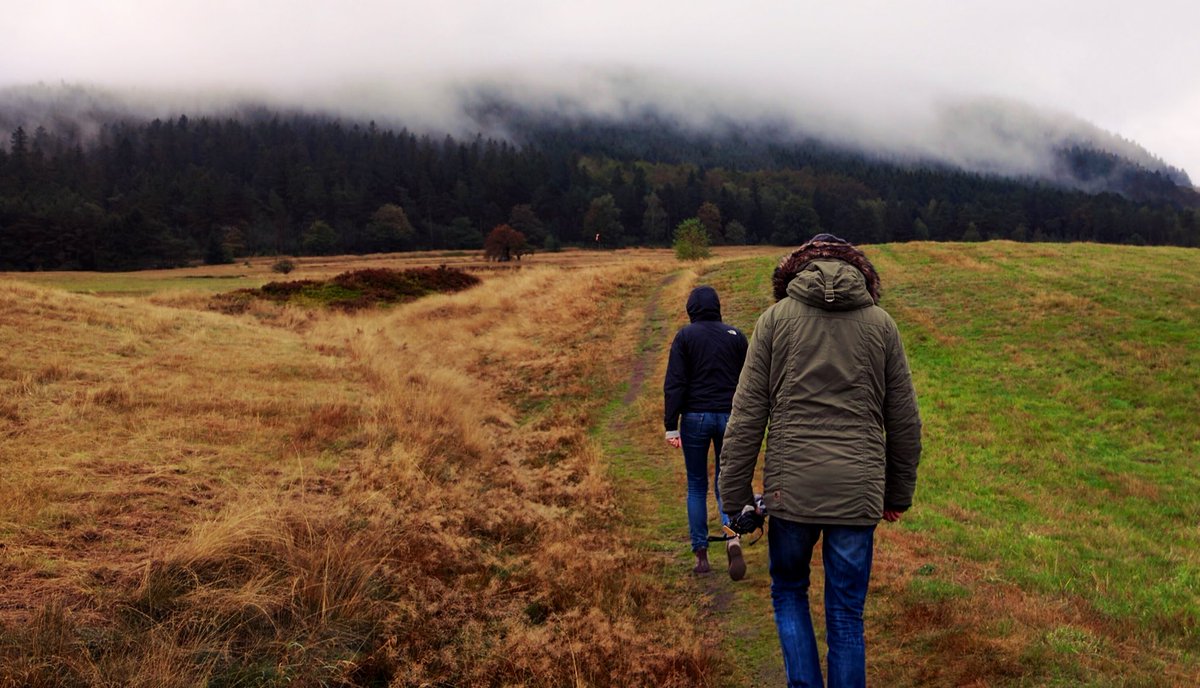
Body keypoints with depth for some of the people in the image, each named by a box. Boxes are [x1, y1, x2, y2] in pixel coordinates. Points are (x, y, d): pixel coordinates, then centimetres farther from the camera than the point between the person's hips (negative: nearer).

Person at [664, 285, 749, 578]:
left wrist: (671, 425, -7)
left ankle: (701, 554, 11)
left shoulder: (685, 336, -2)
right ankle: (733, 537, -14)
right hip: (729, 417, 2)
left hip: (695, 417, -2)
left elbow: (674, 383, -8)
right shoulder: (736, 335, 7)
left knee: (697, 486, 10)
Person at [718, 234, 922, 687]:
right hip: (858, 492, 1)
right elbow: (905, 422, 9)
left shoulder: (776, 318, 3)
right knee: (846, 617, 13)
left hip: (790, 488, -1)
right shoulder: (881, 324, 7)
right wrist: (899, 494, 21)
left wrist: (735, 497, 2)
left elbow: (746, 415, -2)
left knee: (788, 592, 22)